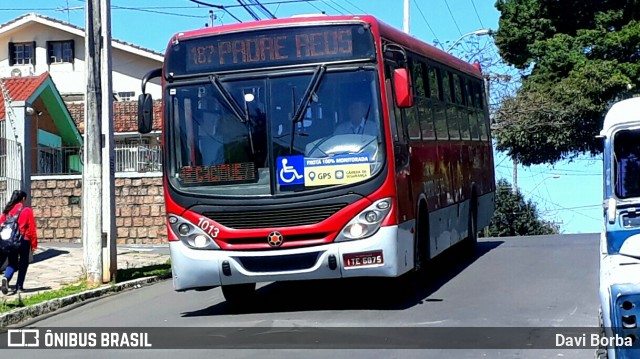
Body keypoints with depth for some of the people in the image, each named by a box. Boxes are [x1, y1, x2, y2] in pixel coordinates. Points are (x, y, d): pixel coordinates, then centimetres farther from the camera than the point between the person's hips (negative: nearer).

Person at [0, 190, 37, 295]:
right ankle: (19, 286, 10)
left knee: (12, 263, 12)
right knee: (23, 264, 13)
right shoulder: (27, 211, -6)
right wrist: (34, 244, 0)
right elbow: (32, 228, -7)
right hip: (24, 241, -3)